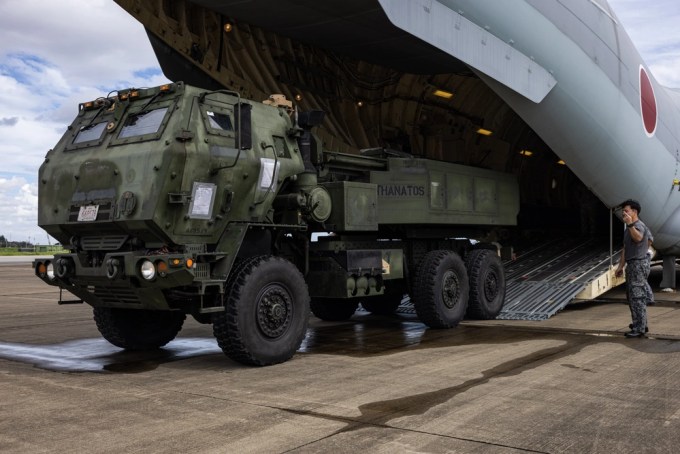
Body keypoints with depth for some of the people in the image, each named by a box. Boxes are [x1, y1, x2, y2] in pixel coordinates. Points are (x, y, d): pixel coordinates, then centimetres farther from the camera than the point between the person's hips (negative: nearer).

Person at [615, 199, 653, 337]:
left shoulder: (639, 225, -14)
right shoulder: (629, 228, 18)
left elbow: (638, 238, -39)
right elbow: (625, 249, 22)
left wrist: (630, 224, -50)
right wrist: (620, 266, 20)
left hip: (639, 264, -10)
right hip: (632, 265, 10)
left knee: (637, 297, -10)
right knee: (633, 296, 17)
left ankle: (639, 329, -8)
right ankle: (640, 324, 27)